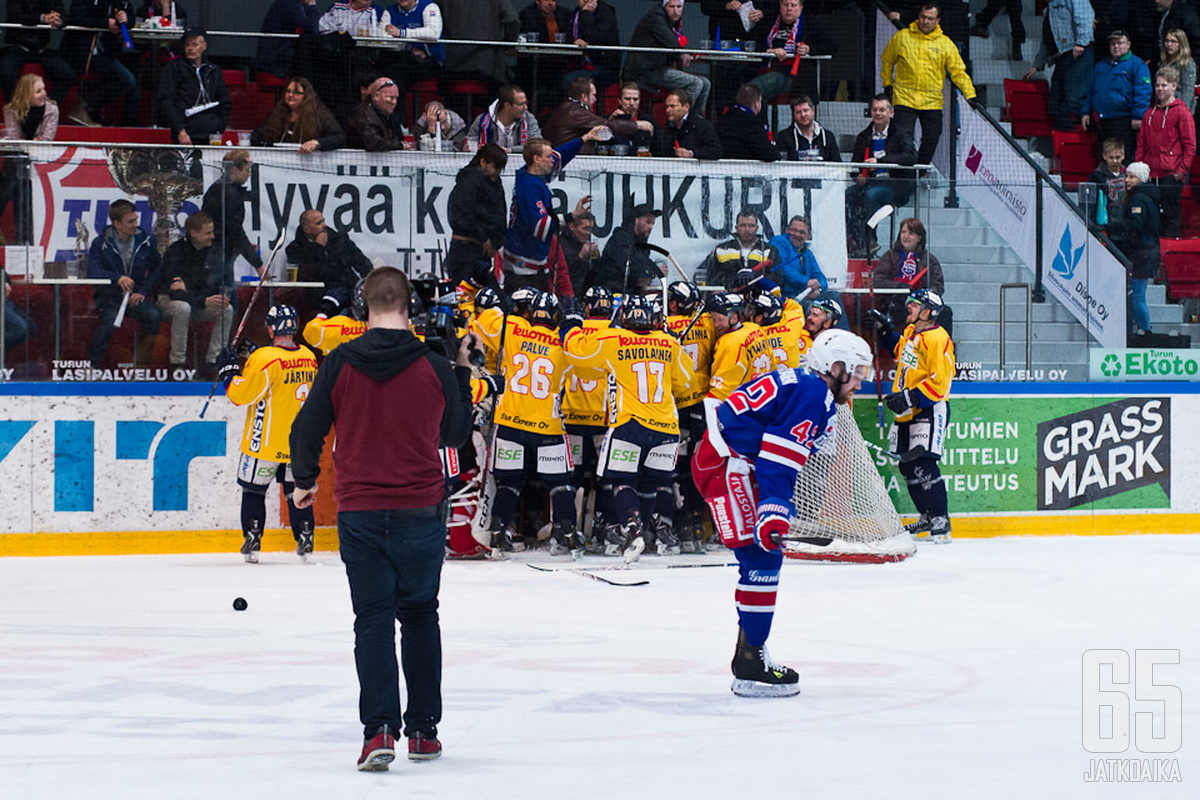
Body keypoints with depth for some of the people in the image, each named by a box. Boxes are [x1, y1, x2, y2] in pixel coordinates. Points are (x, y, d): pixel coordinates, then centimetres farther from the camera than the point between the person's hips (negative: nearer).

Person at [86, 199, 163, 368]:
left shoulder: (147, 242, 5)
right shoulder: (100, 244, -2)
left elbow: (157, 270, 9)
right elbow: (93, 272, -13)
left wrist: (143, 291, -6)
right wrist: (117, 278, -31)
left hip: (136, 297, 2)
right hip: (109, 296, -2)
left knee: (154, 315, -28)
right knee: (110, 320, -34)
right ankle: (92, 365, -21)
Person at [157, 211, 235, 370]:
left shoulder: (214, 252, -3)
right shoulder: (174, 253, -20)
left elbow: (227, 282, 1)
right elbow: (174, 291, -29)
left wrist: (224, 296, -22)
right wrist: (204, 301, -38)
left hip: (202, 300, 5)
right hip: (169, 300, -5)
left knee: (227, 309, -22)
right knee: (182, 308, -39)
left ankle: (213, 360, -17)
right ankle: (177, 361, -26)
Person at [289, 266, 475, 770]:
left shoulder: (339, 364, -5)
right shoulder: (436, 369, -5)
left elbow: (307, 430, -2)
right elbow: (456, 435, 10)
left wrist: (305, 480, 17)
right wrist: (462, 374, 22)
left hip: (359, 514, 0)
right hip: (421, 511, 0)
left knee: (373, 620, 3)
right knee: (419, 616, 15)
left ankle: (379, 730, -10)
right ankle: (423, 731, 18)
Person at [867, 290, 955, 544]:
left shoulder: (937, 339, -18)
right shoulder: (911, 332, 11)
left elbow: (939, 382, -22)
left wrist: (911, 398, -26)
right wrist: (885, 330, 25)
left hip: (930, 409, -10)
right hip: (908, 411, 10)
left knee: (923, 464, -17)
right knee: (908, 466, 12)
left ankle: (941, 521, -13)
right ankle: (927, 517, 24)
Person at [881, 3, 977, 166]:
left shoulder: (945, 43, 4)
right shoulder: (902, 37, 3)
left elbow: (958, 72, 4)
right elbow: (887, 60, 17)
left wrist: (970, 95, -5)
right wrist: (887, 84, 13)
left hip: (932, 102, 2)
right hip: (904, 98, -2)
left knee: (931, 140, 5)